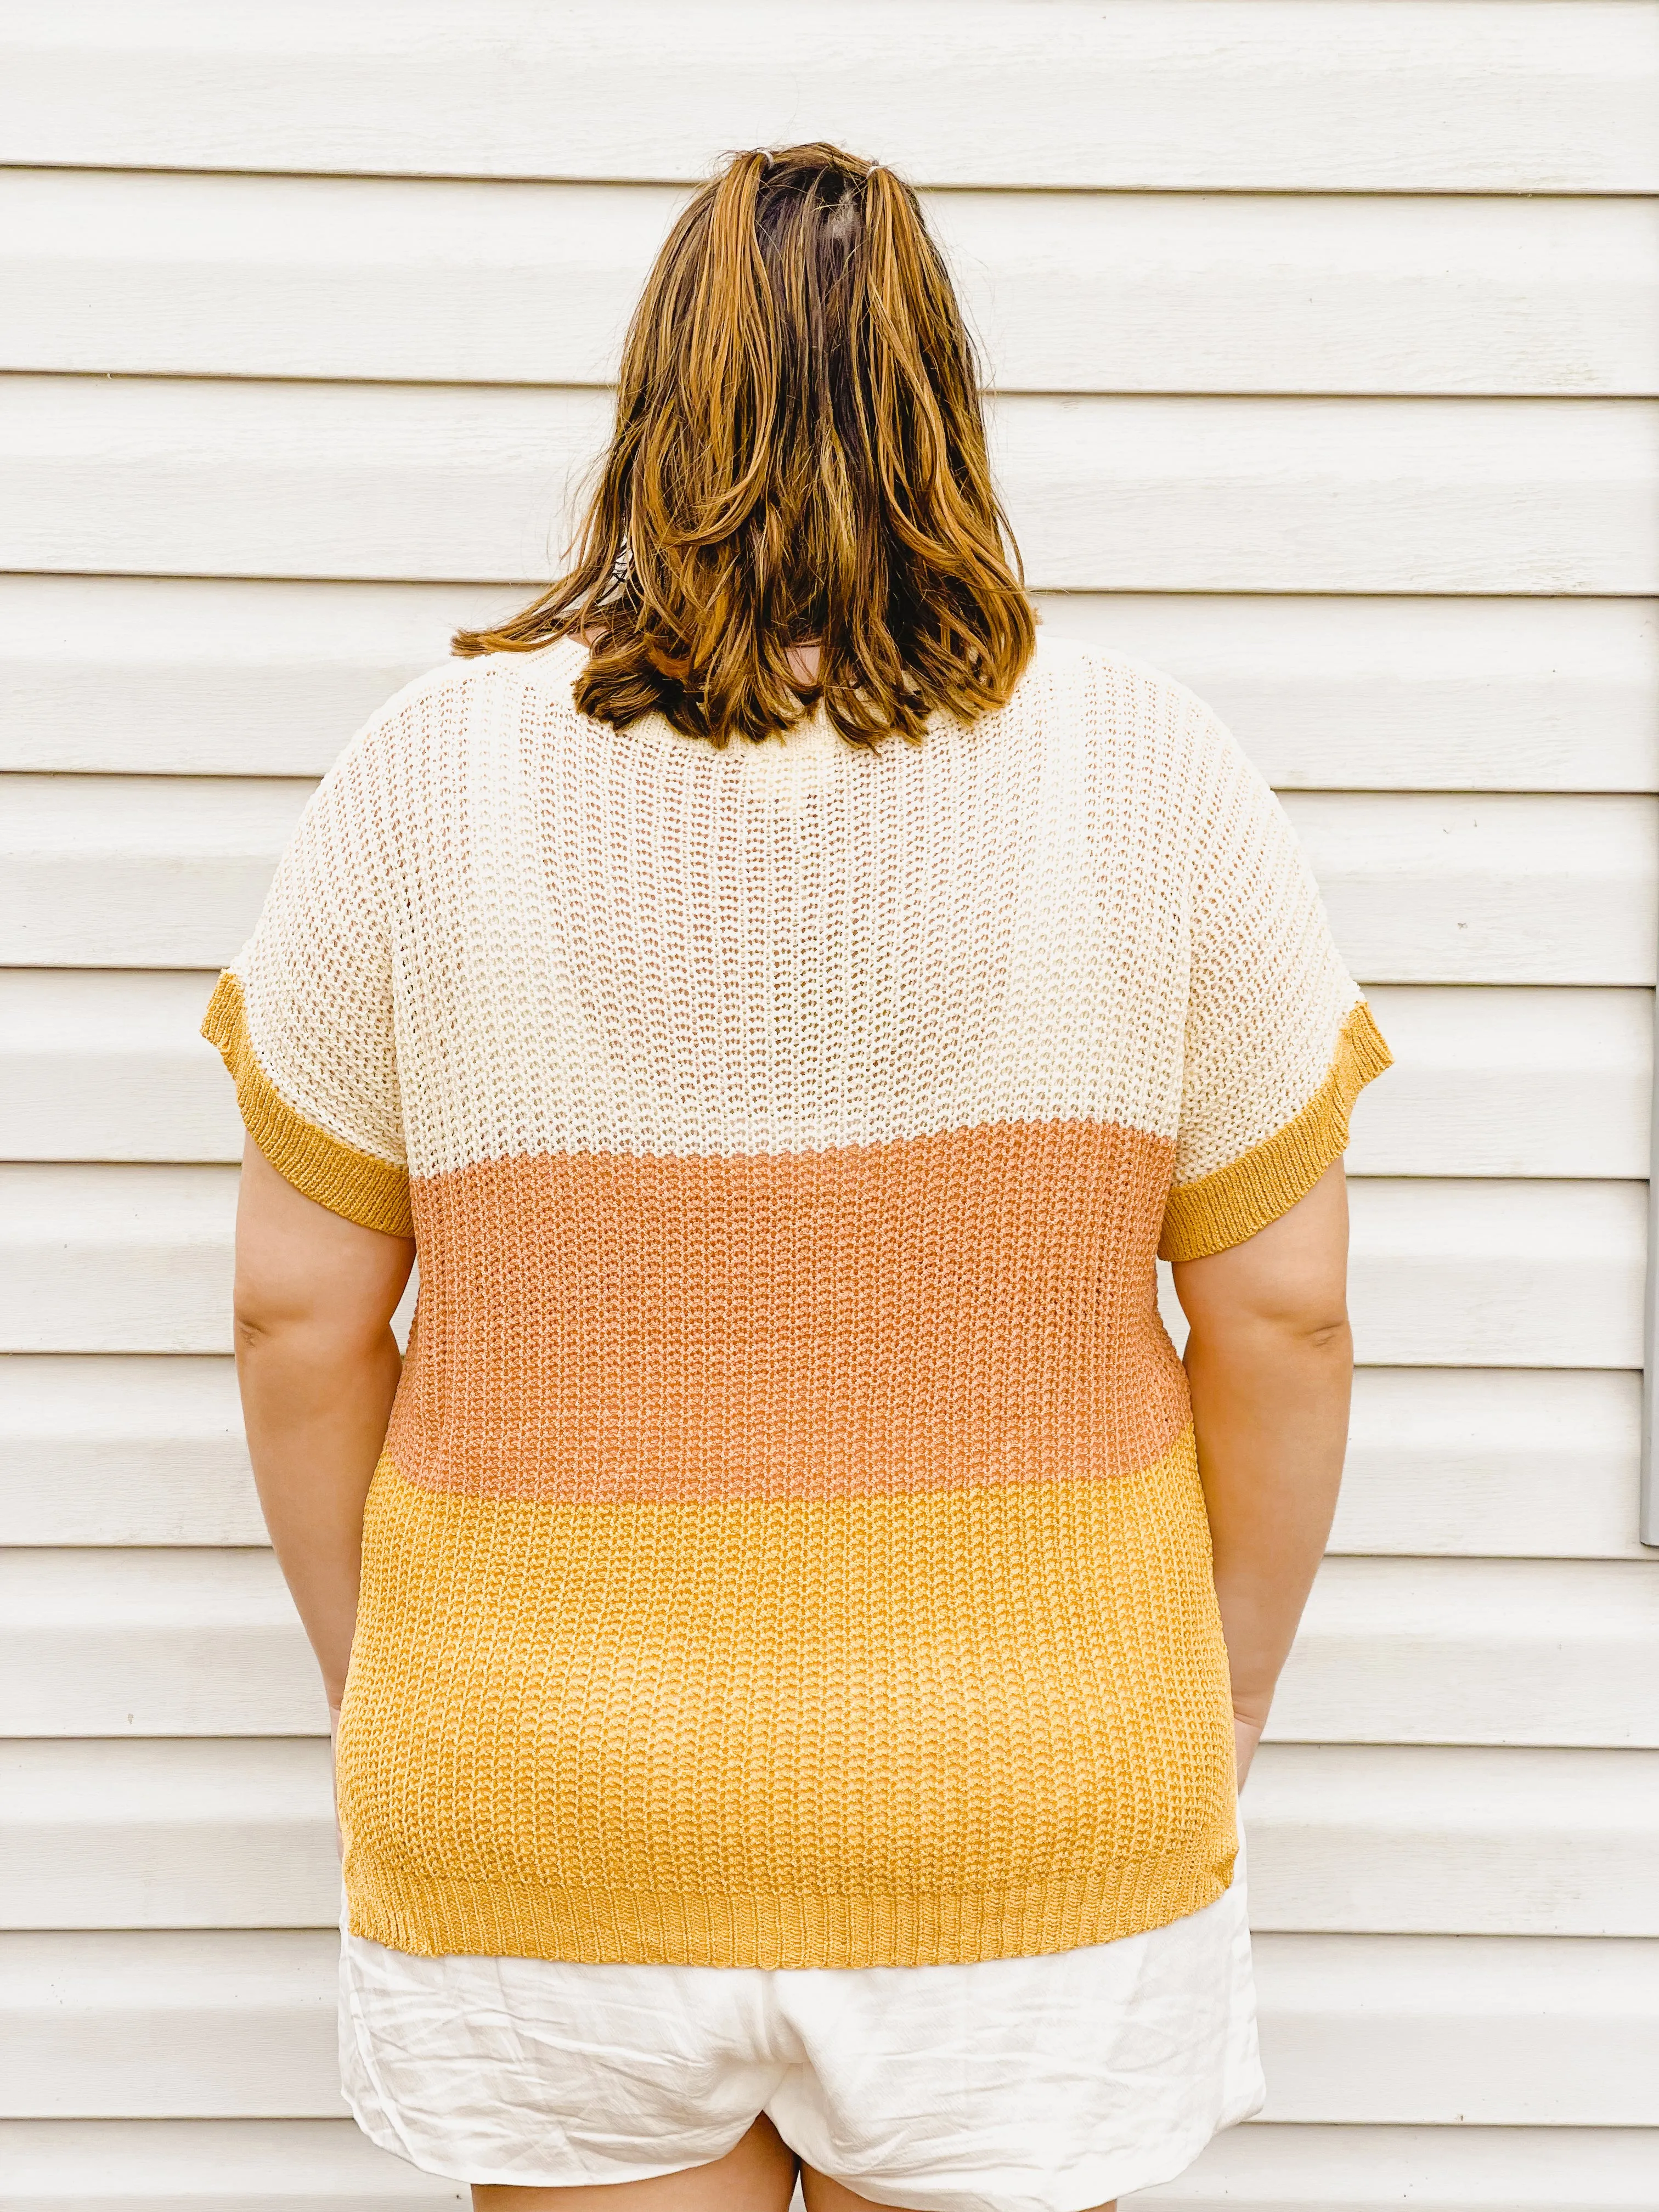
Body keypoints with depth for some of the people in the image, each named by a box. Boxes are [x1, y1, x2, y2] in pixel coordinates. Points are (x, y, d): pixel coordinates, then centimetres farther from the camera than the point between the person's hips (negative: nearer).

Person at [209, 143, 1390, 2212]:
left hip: (551, 1803, 0)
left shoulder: (429, 774, -8)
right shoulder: (1153, 775, -7)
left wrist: (371, 1689, 11)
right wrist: (1226, 1699, 11)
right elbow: (1282, 1308, -3)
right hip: (1027, 1808, 1)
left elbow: (300, 1311, -3)